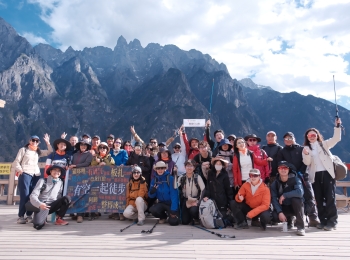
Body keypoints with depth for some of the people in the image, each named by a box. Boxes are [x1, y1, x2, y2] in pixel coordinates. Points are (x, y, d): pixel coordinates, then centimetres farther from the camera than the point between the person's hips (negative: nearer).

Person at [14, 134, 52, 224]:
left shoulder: (38, 152, 20)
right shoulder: (23, 149, 9)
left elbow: (50, 152, 13)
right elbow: (16, 161, 4)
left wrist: (47, 142, 6)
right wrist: (20, 170, -10)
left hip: (36, 175, 4)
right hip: (25, 174, -4)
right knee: (25, 195, -10)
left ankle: (29, 215, 7)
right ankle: (21, 216, -4)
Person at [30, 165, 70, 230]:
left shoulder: (60, 182, 10)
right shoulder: (43, 181, 0)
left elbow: (59, 197, 10)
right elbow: (33, 196, -9)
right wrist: (39, 204, -28)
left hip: (52, 205, 3)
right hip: (41, 206, -3)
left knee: (67, 198, -24)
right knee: (38, 225, -32)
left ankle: (59, 219, -7)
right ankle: (43, 219, 6)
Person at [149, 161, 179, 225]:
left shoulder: (170, 178, -16)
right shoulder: (154, 180, -1)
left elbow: (174, 194, -19)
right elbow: (151, 196, 1)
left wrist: (173, 210, -23)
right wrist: (152, 192, -23)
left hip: (171, 203, -4)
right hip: (162, 203, 4)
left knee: (173, 222, -21)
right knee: (152, 210, -25)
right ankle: (163, 216, 9)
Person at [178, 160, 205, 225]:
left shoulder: (197, 177, -9)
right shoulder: (181, 178, -3)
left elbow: (203, 190, -13)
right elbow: (178, 191, -1)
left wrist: (198, 202, -17)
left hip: (195, 200, -2)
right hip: (185, 201, 2)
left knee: (193, 210, -32)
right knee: (184, 222, -4)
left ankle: (197, 218, 4)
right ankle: (191, 217, 31)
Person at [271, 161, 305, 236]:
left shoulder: (295, 179, -15)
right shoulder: (275, 183, -6)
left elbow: (300, 192, -34)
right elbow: (274, 199, -13)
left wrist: (284, 195, -29)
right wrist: (280, 212, -26)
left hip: (296, 207, -2)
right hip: (284, 208, 2)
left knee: (295, 198, -34)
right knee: (275, 216, -27)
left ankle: (300, 226, -24)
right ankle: (288, 220, 10)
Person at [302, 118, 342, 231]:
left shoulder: (324, 144, 11)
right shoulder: (306, 148, 11)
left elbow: (336, 138, -2)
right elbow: (307, 162, -1)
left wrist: (337, 126, -12)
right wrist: (306, 154, -20)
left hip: (327, 173, -1)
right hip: (315, 175, 2)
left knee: (330, 197, -5)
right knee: (319, 199, 5)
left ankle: (332, 221, 0)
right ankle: (323, 220, 14)